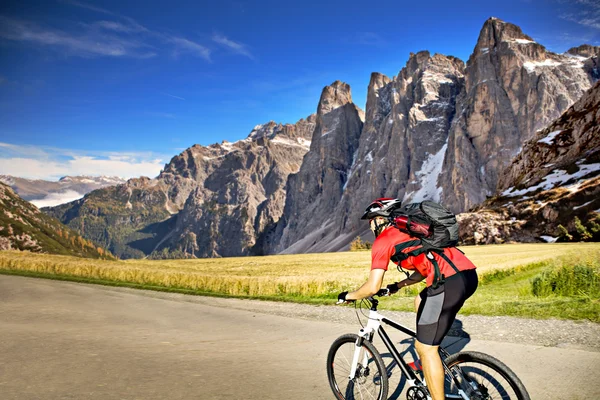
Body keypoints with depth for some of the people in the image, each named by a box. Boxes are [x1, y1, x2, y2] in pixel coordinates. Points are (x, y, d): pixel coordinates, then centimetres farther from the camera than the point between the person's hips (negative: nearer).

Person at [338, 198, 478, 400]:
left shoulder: (383, 240, 5)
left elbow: (373, 287, -1)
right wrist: (397, 286, 43)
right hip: (468, 273, 10)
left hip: (450, 281, -9)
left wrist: (348, 296, 17)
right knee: (420, 302, 33)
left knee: (424, 347, 3)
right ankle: (431, 359, 35)